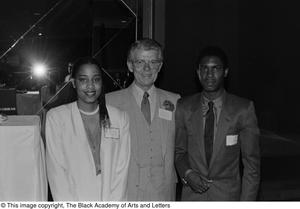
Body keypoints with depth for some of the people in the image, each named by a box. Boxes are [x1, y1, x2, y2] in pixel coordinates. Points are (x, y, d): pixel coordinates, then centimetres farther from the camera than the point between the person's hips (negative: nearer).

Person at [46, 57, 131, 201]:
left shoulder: (120, 118, 5)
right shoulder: (55, 117, 1)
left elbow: (121, 170, 2)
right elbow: (56, 171, -2)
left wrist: (111, 204, -7)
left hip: (110, 201, 1)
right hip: (71, 202, -1)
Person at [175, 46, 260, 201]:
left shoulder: (243, 109, -6)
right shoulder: (184, 108, 0)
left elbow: (251, 161, -3)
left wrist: (246, 203, -7)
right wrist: (187, 173, -9)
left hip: (228, 194, -1)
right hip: (192, 193, 2)